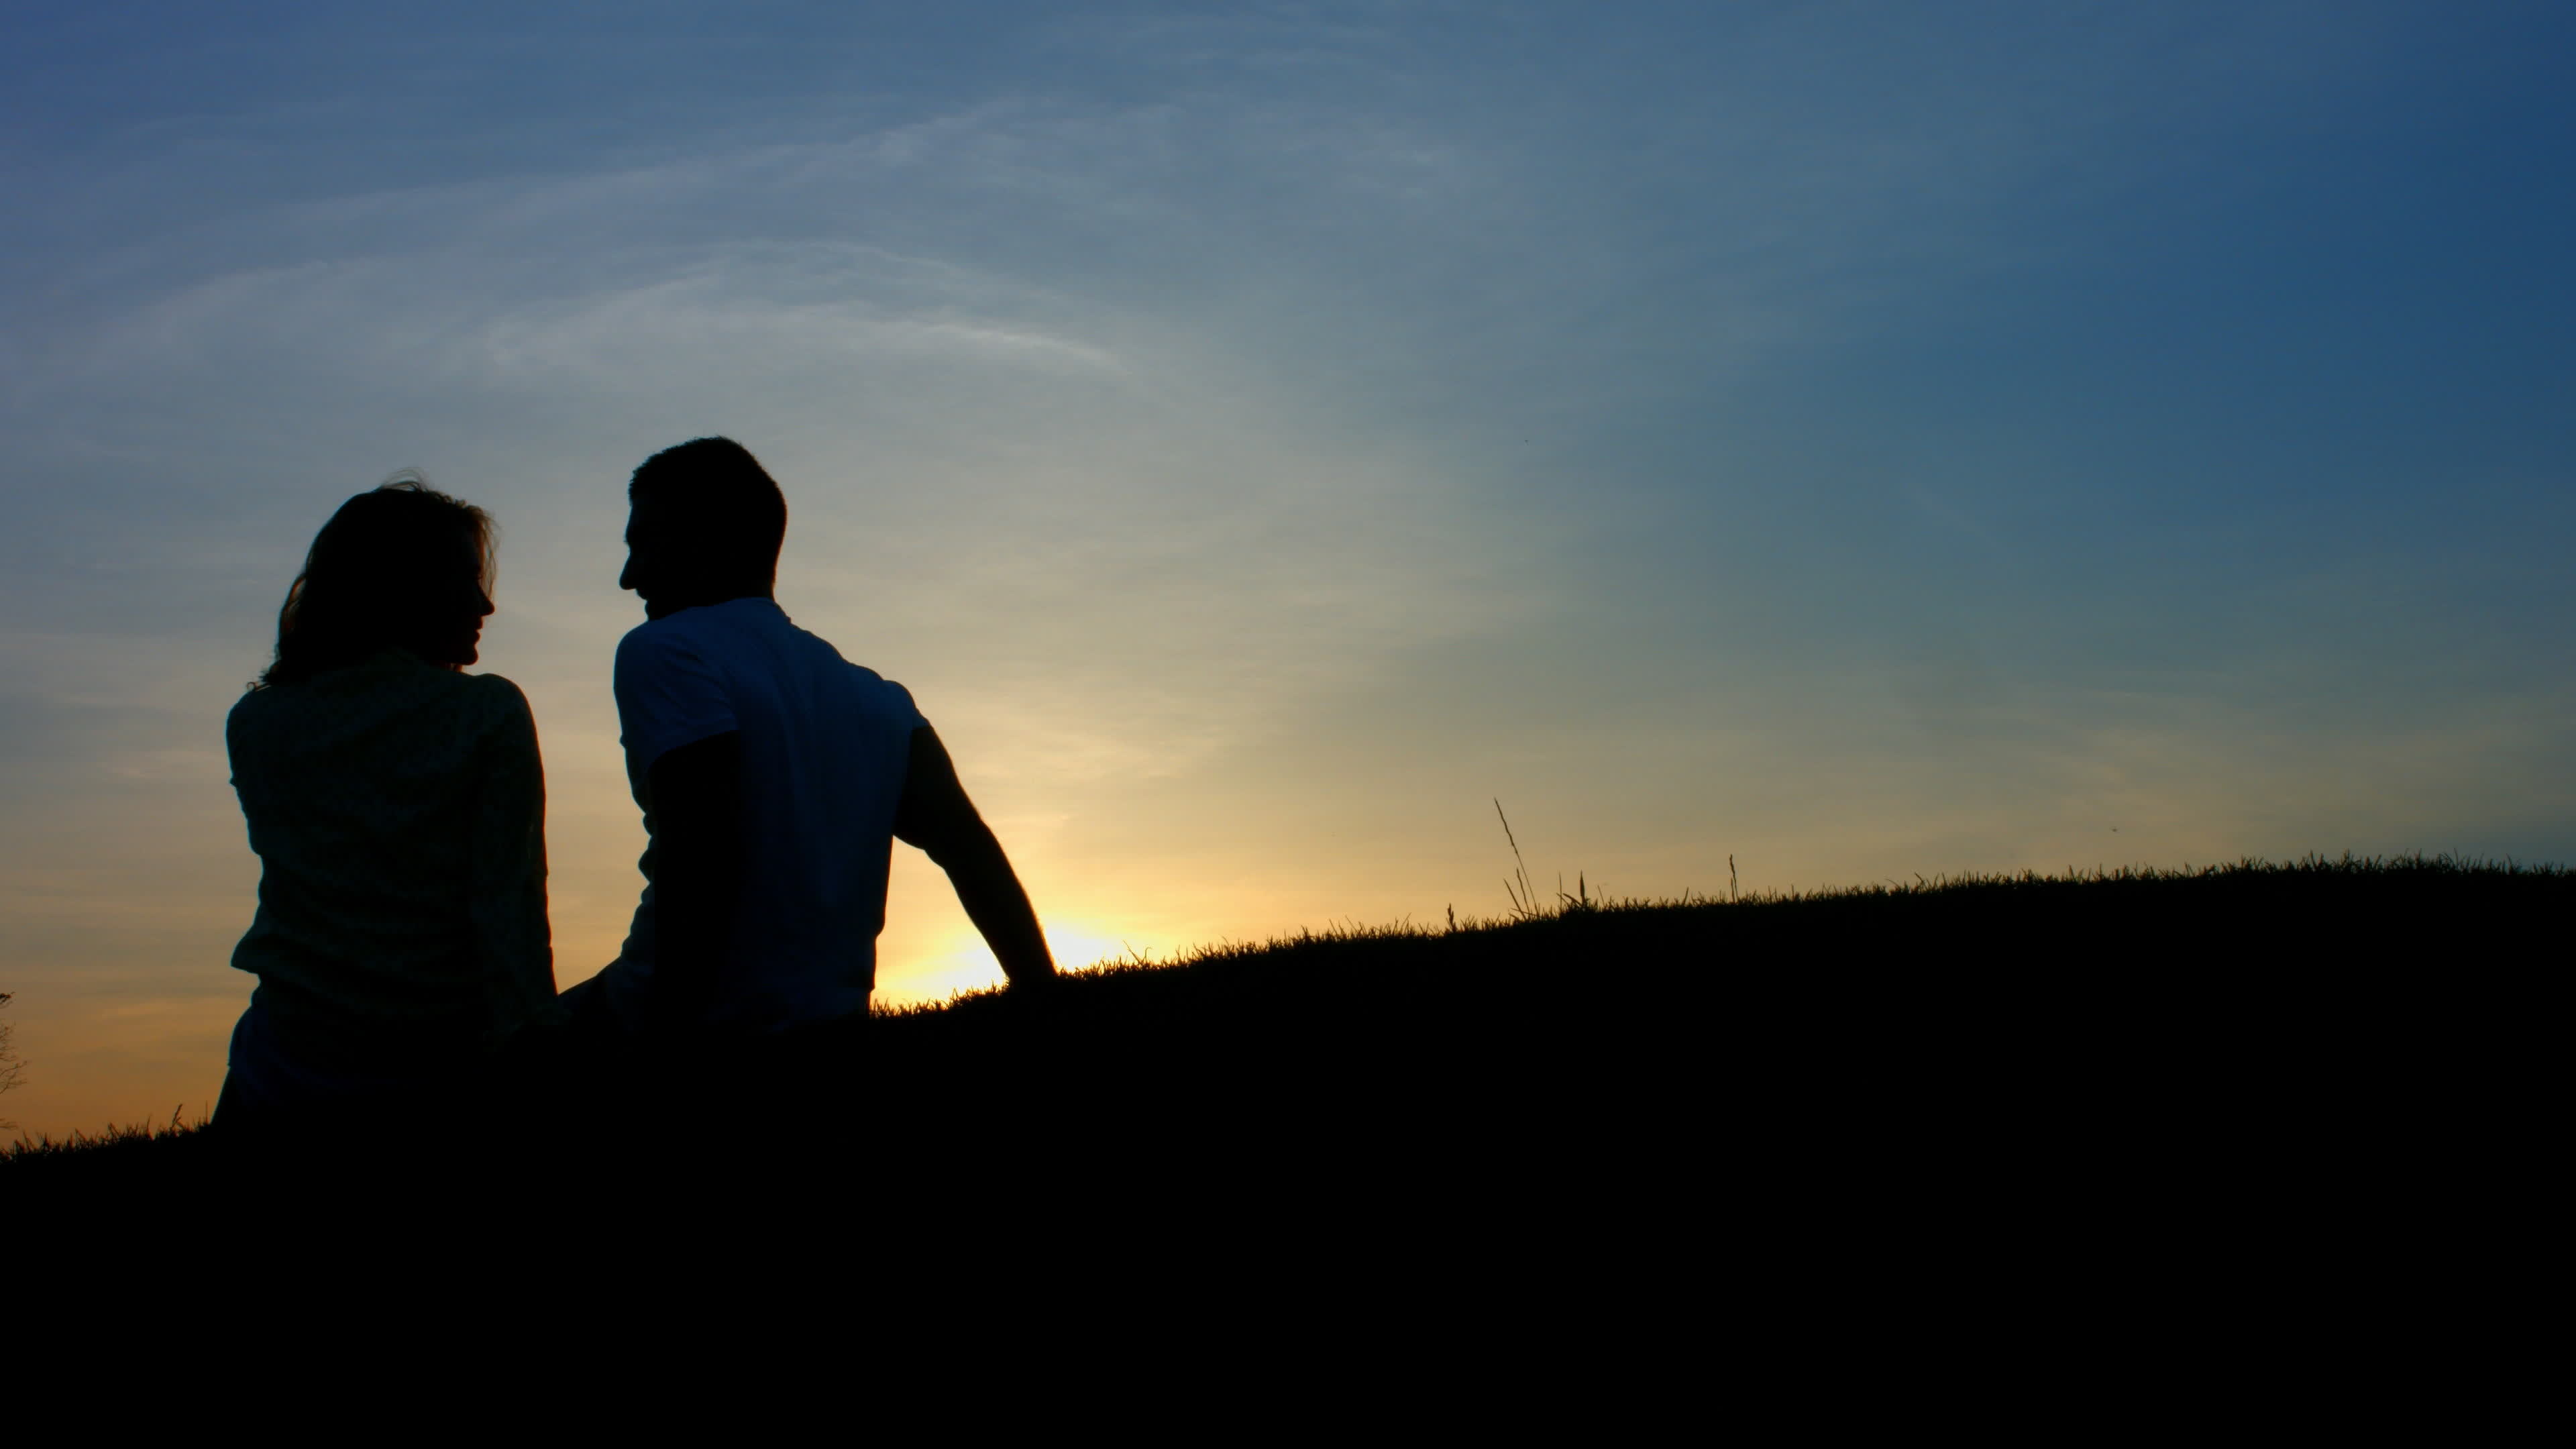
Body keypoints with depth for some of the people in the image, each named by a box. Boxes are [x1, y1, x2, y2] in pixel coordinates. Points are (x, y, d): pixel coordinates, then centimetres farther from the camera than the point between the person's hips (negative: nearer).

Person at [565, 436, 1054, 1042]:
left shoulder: (664, 651, -6)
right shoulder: (876, 696, 14)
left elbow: (701, 852, -20)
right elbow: (968, 845, 4)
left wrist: (671, 1028, -19)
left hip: (709, 1022, -7)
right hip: (830, 1024, 7)